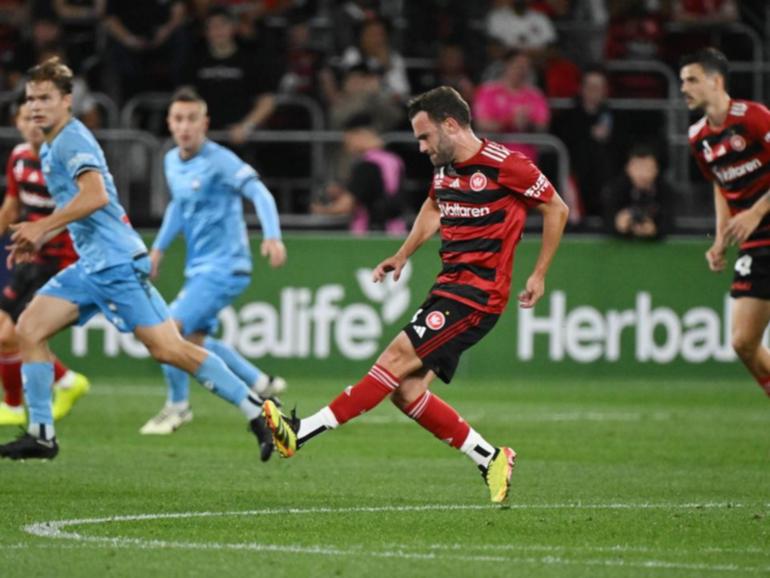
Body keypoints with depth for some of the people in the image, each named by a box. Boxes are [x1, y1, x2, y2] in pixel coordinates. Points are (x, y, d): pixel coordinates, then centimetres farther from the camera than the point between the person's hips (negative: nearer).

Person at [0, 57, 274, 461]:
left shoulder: (73, 140, -11)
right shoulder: (50, 149, 19)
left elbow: (94, 196, -25)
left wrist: (41, 227, -19)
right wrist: (39, 239, 21)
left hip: (116, 261, -10)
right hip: (90, 265, 10)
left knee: (168, 349, -13)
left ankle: (259, 412, -8)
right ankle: (41, 435, 3)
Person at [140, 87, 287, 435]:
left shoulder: (219, 160, -16)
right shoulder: (171, 162, 9)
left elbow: (259, 193, -24)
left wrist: (272, 236, -38)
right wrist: (159, 248, 23)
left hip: (224, 266, -9)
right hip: (199, 267, 9)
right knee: (194, 340, 12)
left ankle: (177, 406, 3)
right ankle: (260, 384, 27)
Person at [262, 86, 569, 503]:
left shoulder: (504, 165, -12)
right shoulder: (444, 168, 11)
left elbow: (557, 210, -2)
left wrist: (539, 275, -1)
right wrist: (403, 256, 22)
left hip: (478, 293, -9)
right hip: (448, 285, 9)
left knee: (399, 357, -17)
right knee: (406, 389, -1)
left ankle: (302, 433, -22)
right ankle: (491, 461, 9)